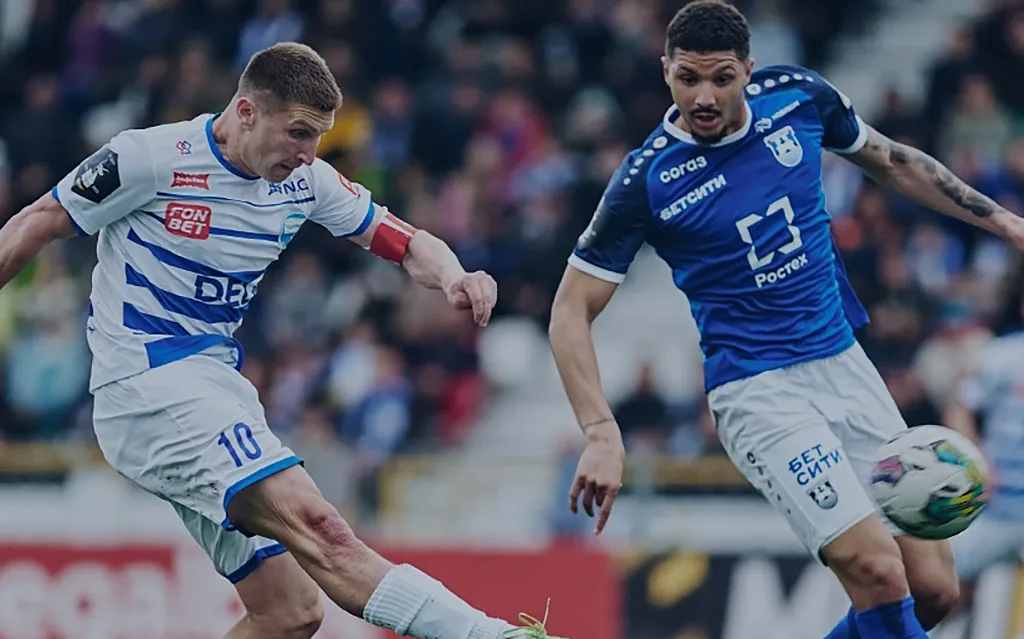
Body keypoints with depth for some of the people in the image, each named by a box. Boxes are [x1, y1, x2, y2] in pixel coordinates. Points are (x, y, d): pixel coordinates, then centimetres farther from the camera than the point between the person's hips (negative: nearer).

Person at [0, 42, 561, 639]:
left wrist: (453, 278, -10)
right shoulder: (150, 159, -11)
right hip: (147, 383, -9)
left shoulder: (305, 180, 7)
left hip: (217, 385, 9)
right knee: (321, 533, -25)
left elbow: (407, 242, 12)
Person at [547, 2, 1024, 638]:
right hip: (757, 390, -5)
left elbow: (892, 162, 18)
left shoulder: (799, 97, -1)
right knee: (877, 570, -22)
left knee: (934, 587, 0)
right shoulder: (645, 181, -12)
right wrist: (603, 436, -17)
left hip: (845, 364, 5)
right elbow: (572, 310, -6)